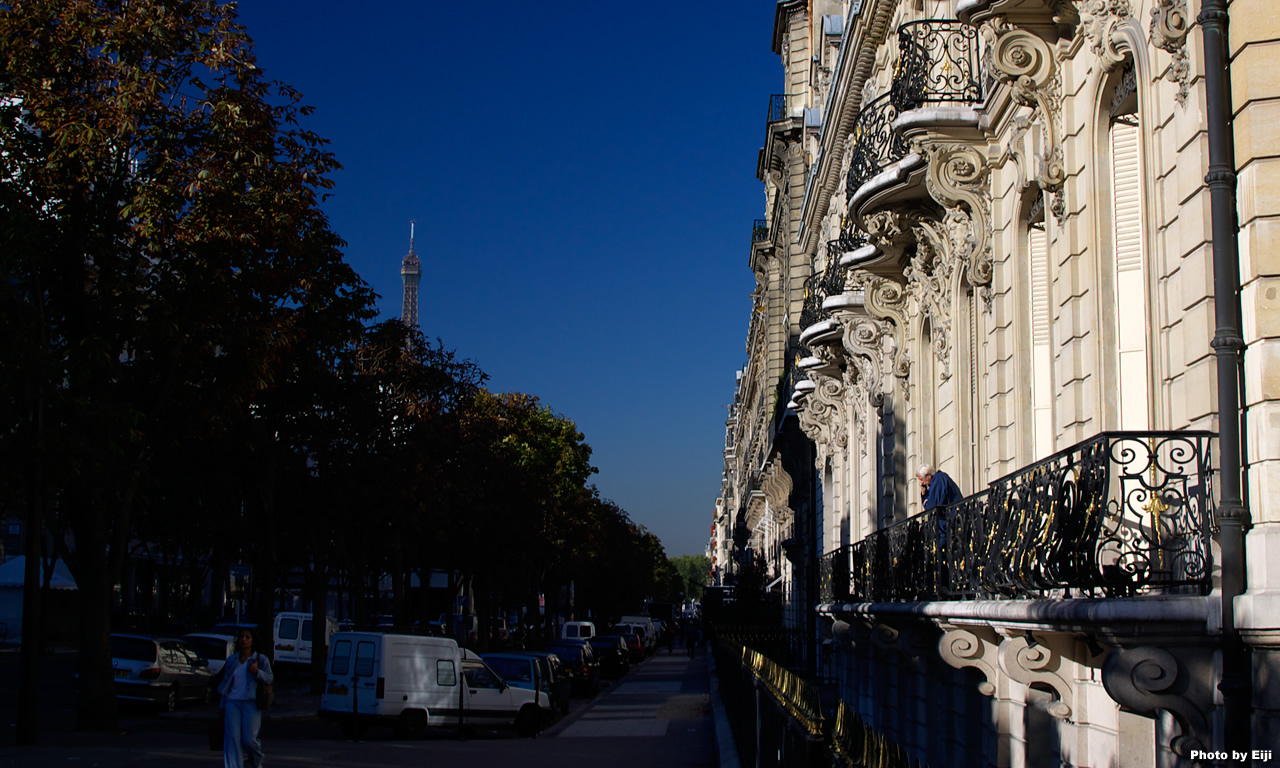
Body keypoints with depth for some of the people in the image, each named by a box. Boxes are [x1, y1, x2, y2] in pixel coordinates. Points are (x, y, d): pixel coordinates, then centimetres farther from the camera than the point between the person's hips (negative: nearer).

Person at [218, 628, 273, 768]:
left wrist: (257, 672, -23)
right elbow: (225, 682, 19)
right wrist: (223, 706, 18)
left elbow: (269, 679, -3)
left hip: (251, 703, -3)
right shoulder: (231, 660, 13)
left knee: (248, 740, -7)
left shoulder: (261, 659, 5)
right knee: (232, 738, -9)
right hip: (232, 702, 3)